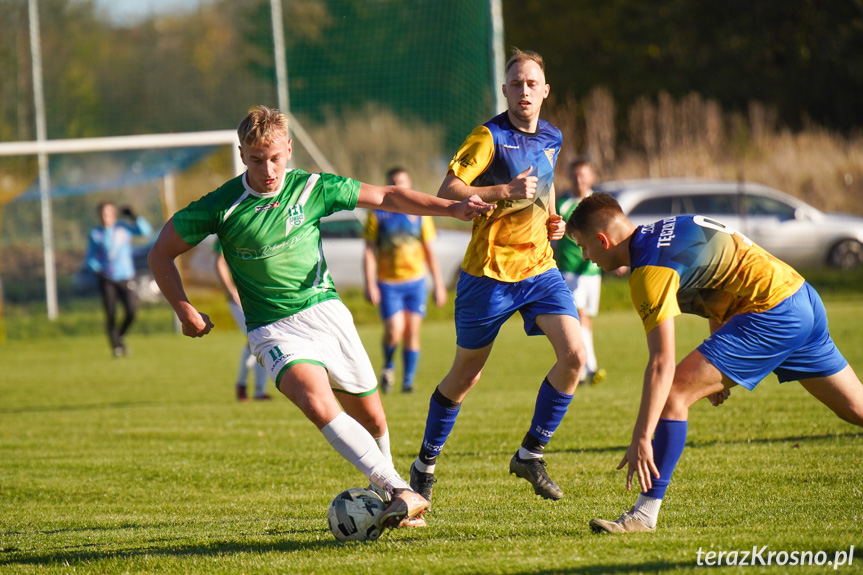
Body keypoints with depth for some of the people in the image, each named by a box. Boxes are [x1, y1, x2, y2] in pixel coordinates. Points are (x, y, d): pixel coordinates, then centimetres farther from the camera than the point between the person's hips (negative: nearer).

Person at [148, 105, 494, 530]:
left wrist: (451, 208, 1)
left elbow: (385, 197, 7)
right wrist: (186, 312, -4)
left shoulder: (311, 189, -3)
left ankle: (389, 490, 35)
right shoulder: (222, 206, -10)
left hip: (326, 312, 3)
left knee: (370, 418, 8)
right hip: (274, 331, -3)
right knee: (319, 406, -28)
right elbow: (161, 254, 2)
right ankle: (399, 492, -32)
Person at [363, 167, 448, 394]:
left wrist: (439, 284, 9)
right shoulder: (378, 215, 2)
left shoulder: (419, 214, 8)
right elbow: (369, 252, 0)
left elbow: (429, 252, 12)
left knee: (412, 332, -1)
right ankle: (388, 366, 13)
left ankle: (408, 381, 9)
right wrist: (370, 284, -9)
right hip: (387, 283, -2)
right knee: (394, 330, -15)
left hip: (415, 281, 2)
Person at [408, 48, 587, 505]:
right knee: (465, 374, 5)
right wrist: (505, 191, -25)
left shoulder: (551, 139, 9)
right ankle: (425, 464, 24)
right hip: (490, 270, -5)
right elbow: (447, 192, -17)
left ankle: (530, 454, 1)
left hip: (539, 266, 5)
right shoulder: (490, 137, -11)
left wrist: (552, 221, 9)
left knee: (574, 354, -13)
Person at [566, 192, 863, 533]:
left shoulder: (649, 269, -15)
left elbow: (661, 364, -23)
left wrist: (641, 439, -25)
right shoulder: (664, 232, 13)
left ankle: (645, 514, -12)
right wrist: (716, 370, 25)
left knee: (674, 395, -12)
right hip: (804, 301, 10)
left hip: (771, 311, -10)